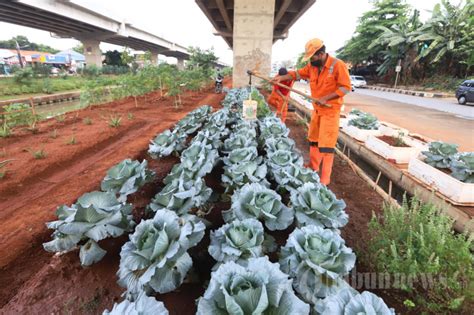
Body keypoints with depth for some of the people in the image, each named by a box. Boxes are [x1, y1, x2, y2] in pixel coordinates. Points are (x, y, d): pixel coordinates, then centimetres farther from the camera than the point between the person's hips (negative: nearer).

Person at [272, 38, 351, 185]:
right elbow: (298, 73, 9)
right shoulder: (312, 66, 3)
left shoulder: (338, 65, -17)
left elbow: (345, 87, -18)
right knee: (313, 140, 16)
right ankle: (313, 168, 33)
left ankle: (324, 179, 0)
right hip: (317, 109, 7)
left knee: (326, 144, -8)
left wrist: (325, 98, -25)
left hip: (331, 110, -7)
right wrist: (281, 78, -6)